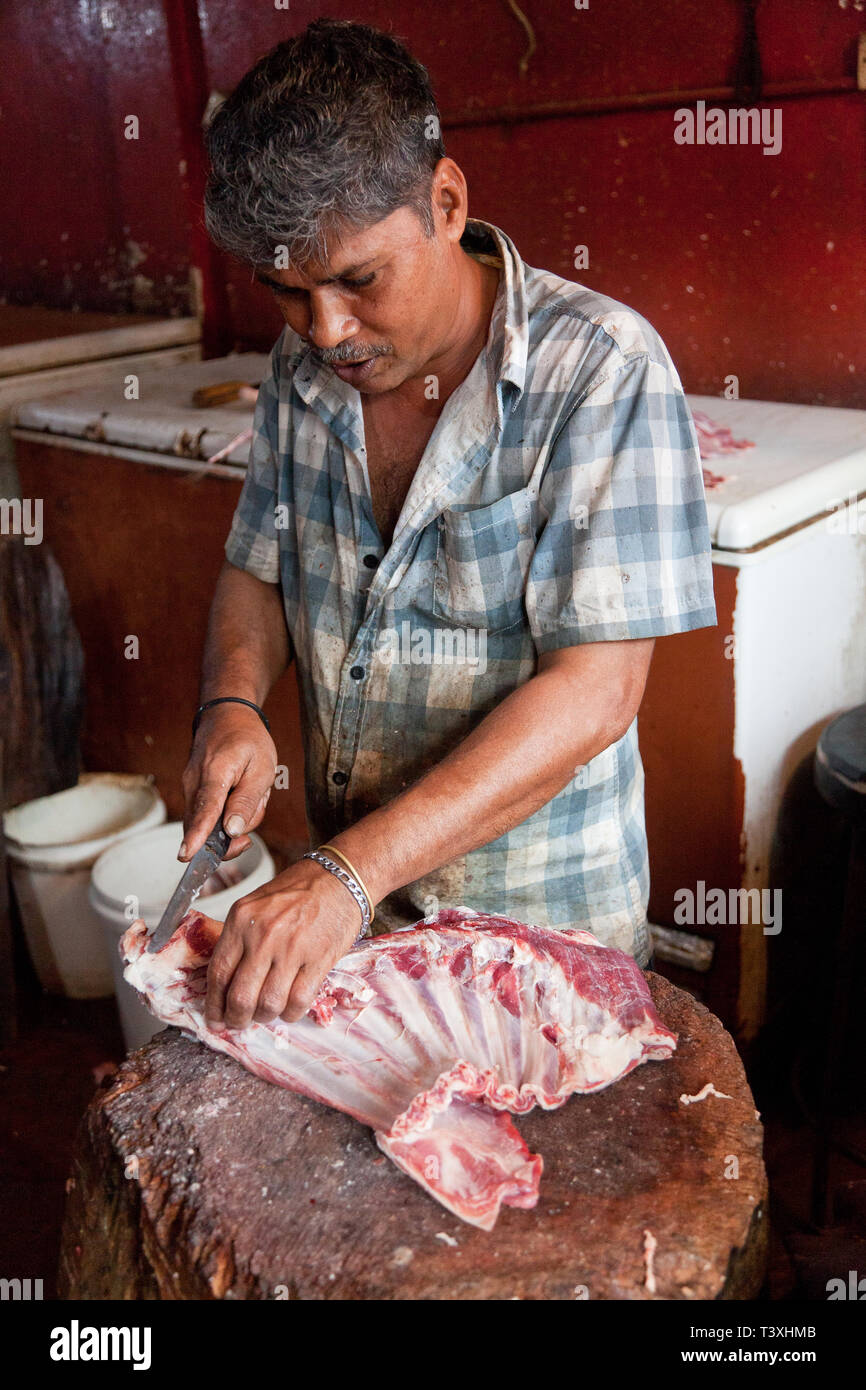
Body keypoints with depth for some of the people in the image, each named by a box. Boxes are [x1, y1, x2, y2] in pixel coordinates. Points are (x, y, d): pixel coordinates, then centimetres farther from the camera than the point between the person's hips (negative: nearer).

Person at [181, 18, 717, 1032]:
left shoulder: (601, 368, -22)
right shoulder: (303, 367, -3)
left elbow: (593, 693, -27)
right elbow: (258, 568, 8)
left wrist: (354, 871, -33)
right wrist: (232, 704, -14)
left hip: (541, 919, -4)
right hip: (347, 887, 5)